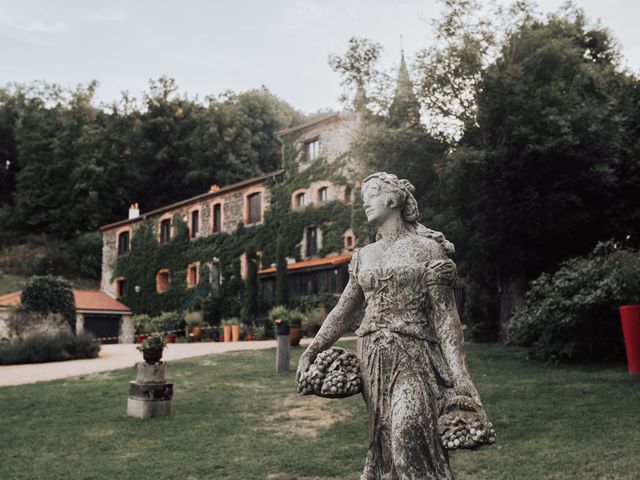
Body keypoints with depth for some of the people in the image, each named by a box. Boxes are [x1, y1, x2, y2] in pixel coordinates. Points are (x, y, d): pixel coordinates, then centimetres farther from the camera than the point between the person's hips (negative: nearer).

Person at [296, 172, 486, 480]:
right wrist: (311, 351, 10)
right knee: (382, 440, 7)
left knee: (408, 432, -19)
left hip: (413, 357, -5)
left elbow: (445, 315, -4)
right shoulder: (363, 256, 15)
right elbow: (343, 311, 19)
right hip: (372, 358, 5)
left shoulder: (426, 248, 0)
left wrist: (459, 374, -12)